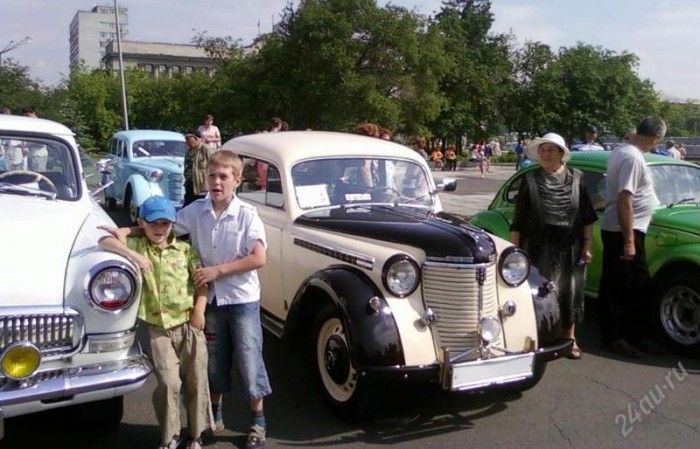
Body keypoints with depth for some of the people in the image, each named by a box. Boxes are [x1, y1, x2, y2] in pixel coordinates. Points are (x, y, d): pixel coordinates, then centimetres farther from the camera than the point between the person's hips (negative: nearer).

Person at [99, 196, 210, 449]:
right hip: (158, 328, -2)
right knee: (168, 382, -9)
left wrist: (199, 308, -7)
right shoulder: (137, 245, 2)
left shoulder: (184, 249, 5)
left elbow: (201, 281, 6)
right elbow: (104, 241, -9)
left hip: (190, 324, 2)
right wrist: (134, 255, -20)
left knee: (196, 381, 7)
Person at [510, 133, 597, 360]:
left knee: (570, 290, 10)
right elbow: (518, 219, 0)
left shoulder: (576, 177, 3)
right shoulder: (530, 179, 0)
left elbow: (587, 216, 7)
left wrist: (587, 245, 1)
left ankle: (570, 337, 26)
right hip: (539, 247, -2)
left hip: (570, 247, 2)